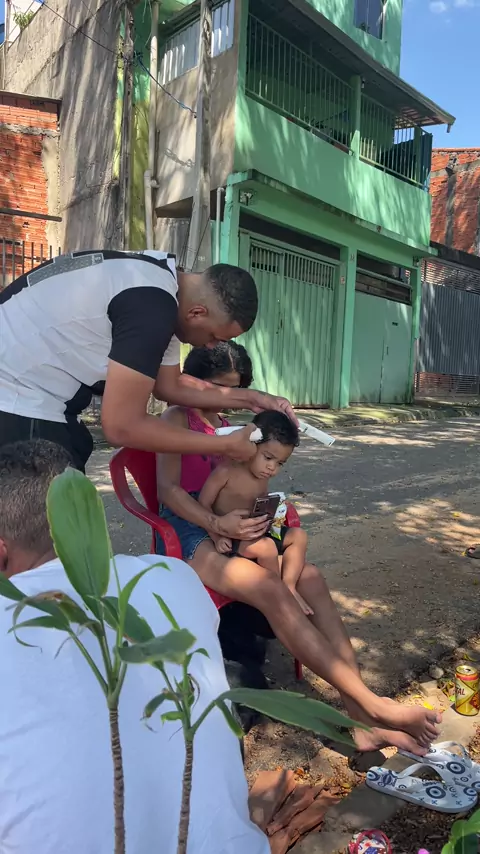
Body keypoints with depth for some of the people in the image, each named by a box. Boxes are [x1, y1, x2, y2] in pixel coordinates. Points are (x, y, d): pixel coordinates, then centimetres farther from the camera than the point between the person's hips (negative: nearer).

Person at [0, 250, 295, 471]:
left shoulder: (160, 279, 5)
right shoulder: (152, 305, -26)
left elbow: (170, 385, 15)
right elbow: (123, 427, -24)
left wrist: (250, 399, 10)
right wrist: (225, 446, -15)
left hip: (26, 393, 10)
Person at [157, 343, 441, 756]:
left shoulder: (222, 424, 22)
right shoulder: (176, 418, 0)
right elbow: (168, 488, -12)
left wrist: (254, 514, -1)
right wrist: (218, 523, -24)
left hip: (228, 526, 7)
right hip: (189, 530, -7)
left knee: (312, 579, -16)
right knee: (273, 591, -29)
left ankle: (361, 718, -21)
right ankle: (369, 704, -26)